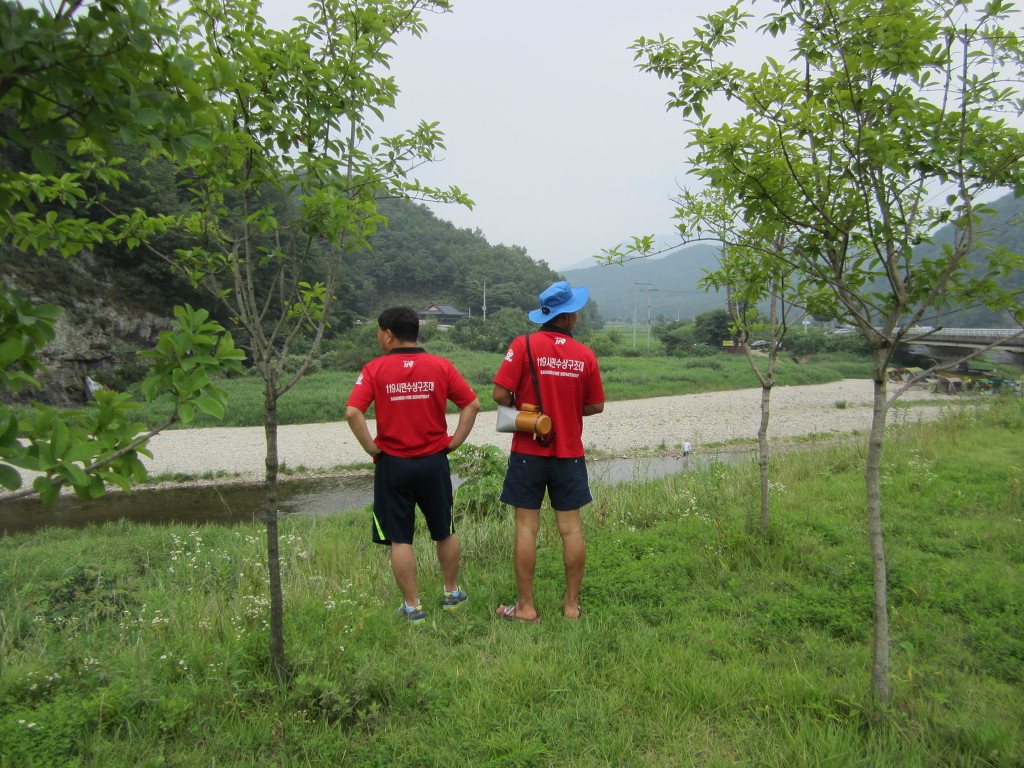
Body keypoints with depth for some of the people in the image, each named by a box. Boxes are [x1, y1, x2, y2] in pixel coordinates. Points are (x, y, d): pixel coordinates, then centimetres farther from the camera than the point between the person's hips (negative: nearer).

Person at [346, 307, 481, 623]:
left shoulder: (374, 369, -8)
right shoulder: (440, 366, -1)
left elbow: (352, 412, -18)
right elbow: (472, 404, -4)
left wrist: (371, 447, -7)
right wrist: (454, 441, 1)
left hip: (393, 464, -2)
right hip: (434, 463, 2)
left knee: (400, 538, 10)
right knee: (445, 532, 19)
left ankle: (412, 606, 15)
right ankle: (451, 593, 33)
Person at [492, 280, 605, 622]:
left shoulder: (523, 345, -9)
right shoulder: (585, 355, -1)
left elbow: (500, 393, -14)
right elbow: (596, 405, 6)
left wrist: (521, 408, 6)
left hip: (528, 451, -2)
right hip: (569, 452, 2)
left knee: (526, 527, 5)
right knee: (571, 528, 10)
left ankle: (526, 607, 12)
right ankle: (572, 603, 20)